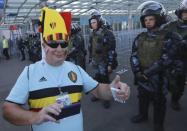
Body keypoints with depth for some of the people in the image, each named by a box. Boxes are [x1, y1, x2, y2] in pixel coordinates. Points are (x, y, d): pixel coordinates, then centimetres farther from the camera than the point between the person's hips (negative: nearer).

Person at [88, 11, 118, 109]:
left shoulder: (107, 33, -13)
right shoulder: (92, 34, 7)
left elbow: (111, 50, -16)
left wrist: (110, 64, -19)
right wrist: (90, 59, 15)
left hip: (104, 61, -6)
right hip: (95, 61, 6)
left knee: (105, 79, 2)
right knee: (96, 78, 15)